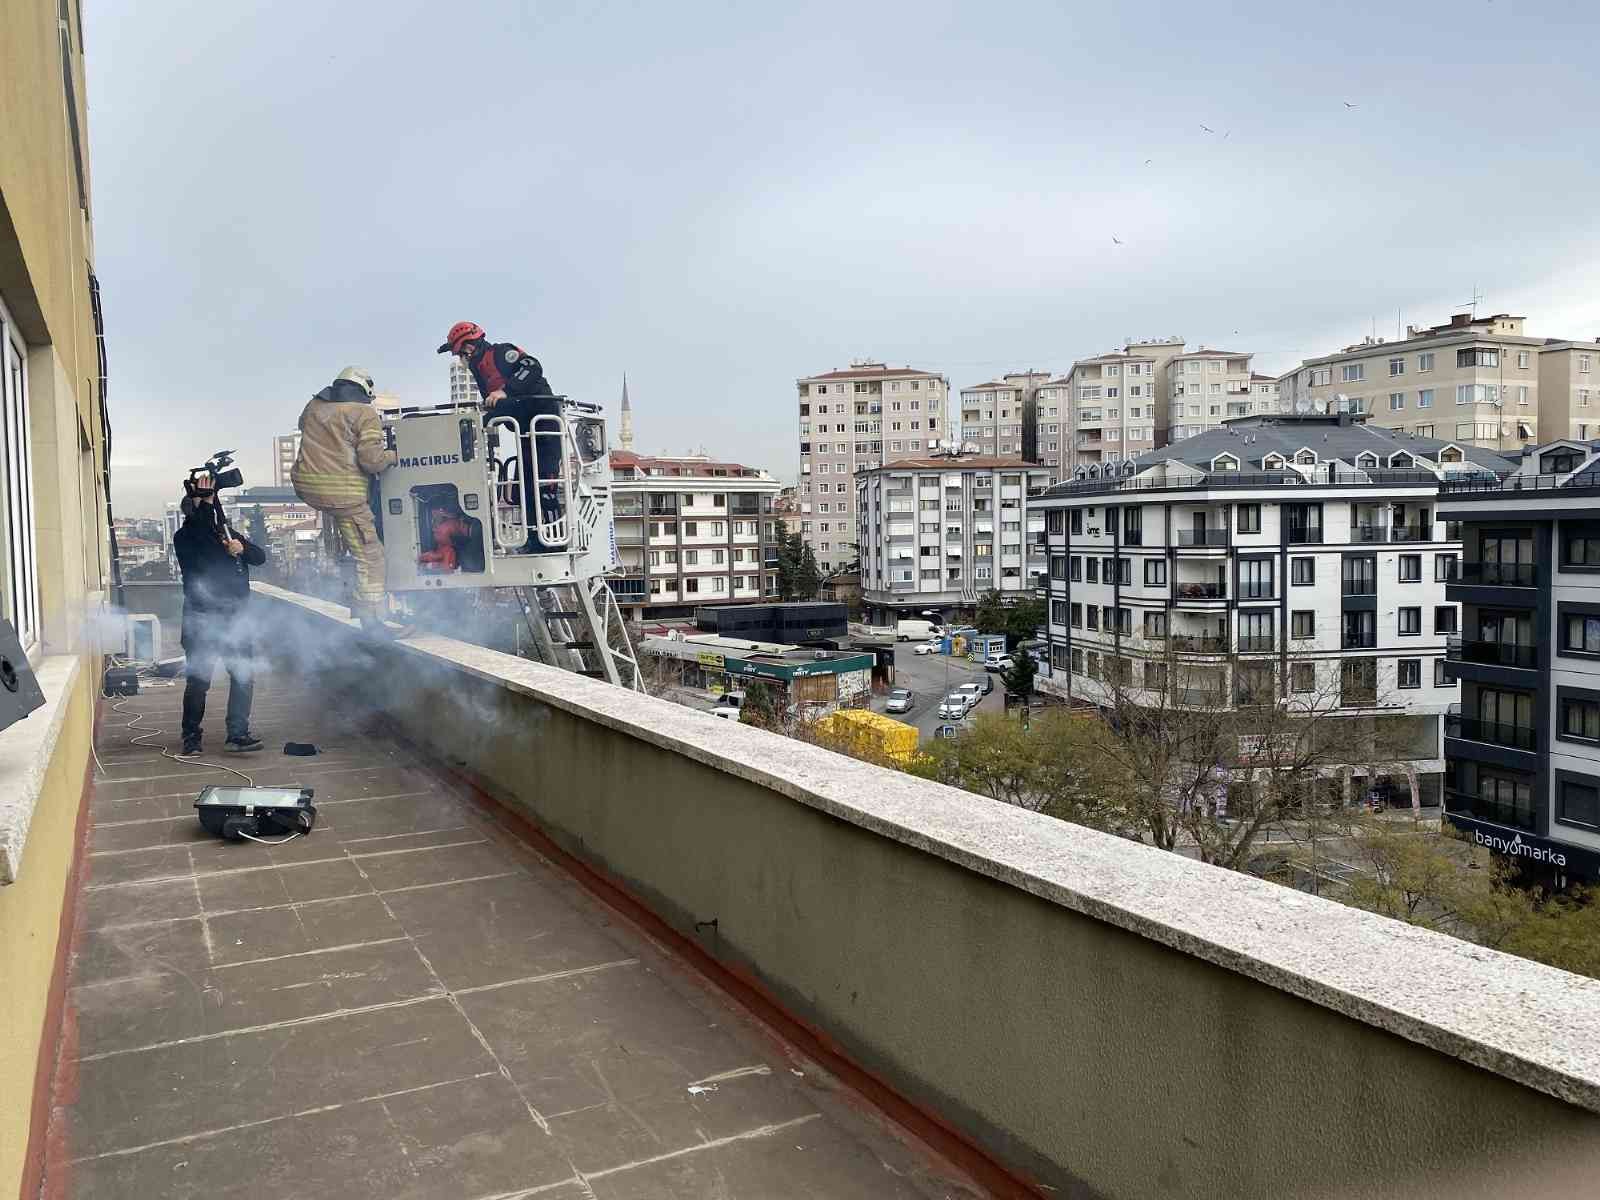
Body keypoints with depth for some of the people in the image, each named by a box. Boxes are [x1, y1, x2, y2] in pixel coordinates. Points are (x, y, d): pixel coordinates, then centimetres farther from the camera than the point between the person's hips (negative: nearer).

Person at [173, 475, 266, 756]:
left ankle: (237, 734, 7)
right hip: (202, 619, -5)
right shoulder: (185, 536, -1)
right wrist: (205, 501, -22)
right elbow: (201, 539, -25)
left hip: (234, 617, 5)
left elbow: (260, 556, 7)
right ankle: (191, 738, 11)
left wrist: (242, 548, -13)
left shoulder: (228, 531, 16)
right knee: (198, 680, -1)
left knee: (244, 675, 1)